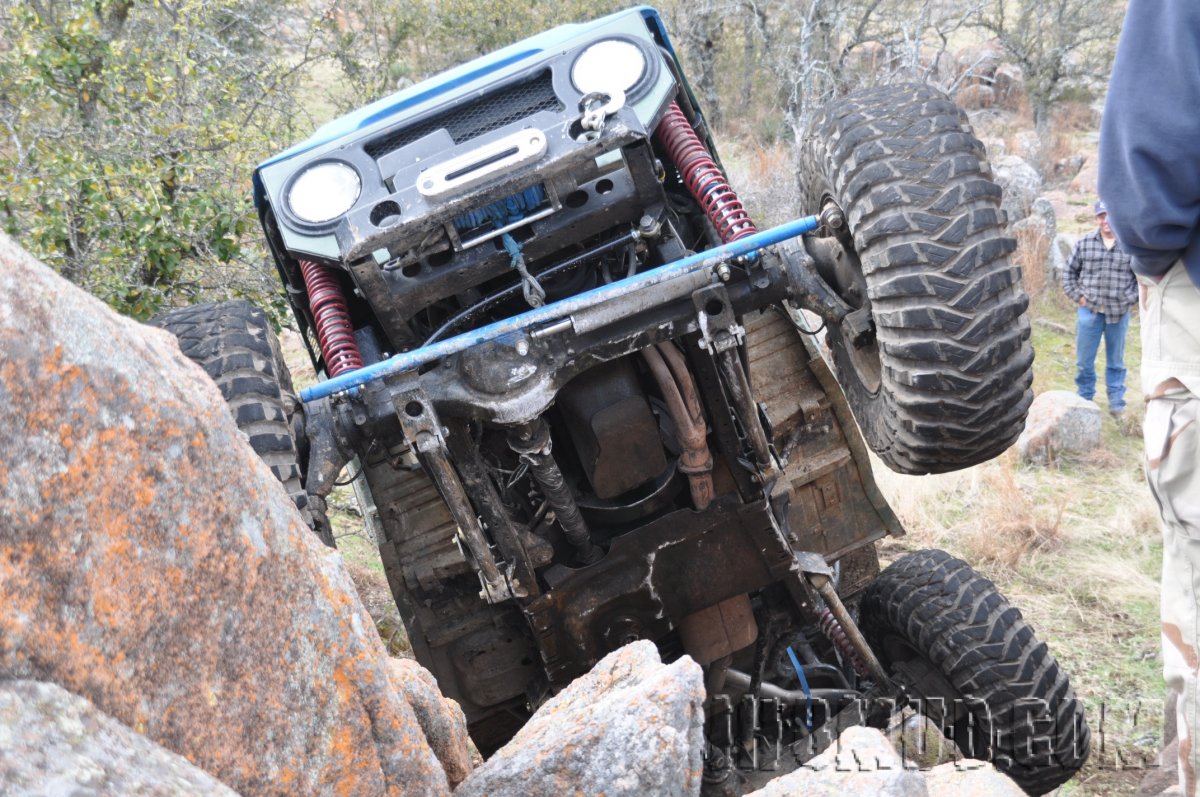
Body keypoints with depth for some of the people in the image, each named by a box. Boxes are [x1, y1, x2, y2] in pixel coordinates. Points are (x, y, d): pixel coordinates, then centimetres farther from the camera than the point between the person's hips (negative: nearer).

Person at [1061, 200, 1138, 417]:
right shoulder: (1084, 243, 1)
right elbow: (1069, 272, 10)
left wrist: (1132, 299, 0)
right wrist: (1077, 296, 1)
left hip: (1119, 312, -1)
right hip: (1089, 311, 1)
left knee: (1116, 361, 10)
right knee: (1084, 360, 6)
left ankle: (1116, 402, 20)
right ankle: (1084, 399, 20)